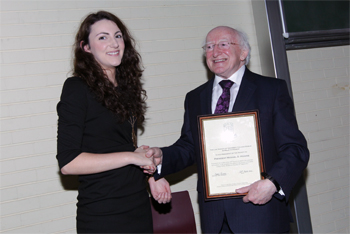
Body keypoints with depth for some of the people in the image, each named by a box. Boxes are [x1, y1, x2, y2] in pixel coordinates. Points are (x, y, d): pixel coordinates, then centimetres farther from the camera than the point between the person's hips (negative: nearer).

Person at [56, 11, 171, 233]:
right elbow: (68, 162, -19)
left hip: (139, 205, 6)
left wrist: (151, 175, 3)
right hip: (102, 214, -6)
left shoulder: (125, 86, 9)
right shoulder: (77, 88, -12)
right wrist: (132, 156, -16)